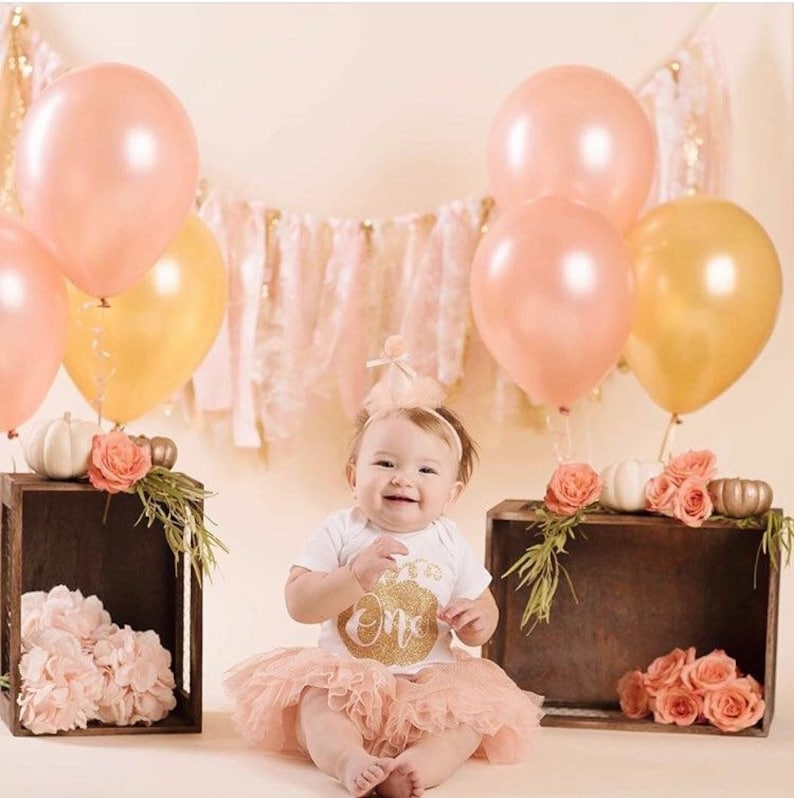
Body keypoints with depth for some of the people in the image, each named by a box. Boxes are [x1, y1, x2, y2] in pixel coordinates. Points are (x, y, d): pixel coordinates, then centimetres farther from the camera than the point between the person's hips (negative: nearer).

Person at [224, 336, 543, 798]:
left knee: (472, 709, -23)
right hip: (345, 676, -2)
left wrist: (478, 620, -14)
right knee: (316, 702, -29)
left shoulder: (450, 545, 3)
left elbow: (484, 613, 12)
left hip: (430, 680, 2)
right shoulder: (341, 532, -3)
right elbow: (299, 604, -12)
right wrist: (356, 575, -27)